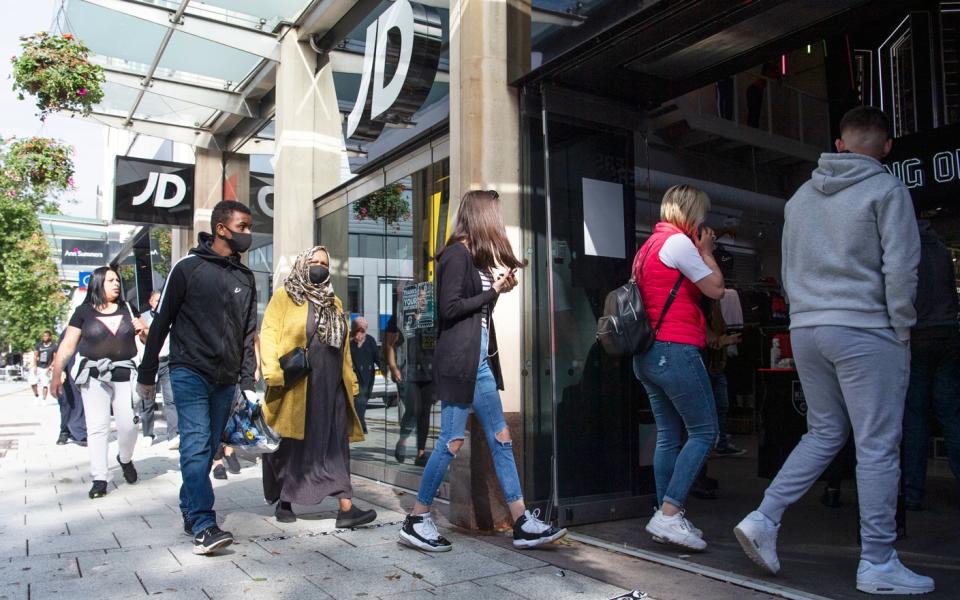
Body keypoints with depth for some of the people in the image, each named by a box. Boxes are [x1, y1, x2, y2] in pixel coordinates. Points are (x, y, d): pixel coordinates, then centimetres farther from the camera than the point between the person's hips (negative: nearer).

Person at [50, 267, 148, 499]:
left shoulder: (128, 309, 10)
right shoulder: (83, 312, 2)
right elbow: (67, 345, 1)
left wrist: (143, 329, -5)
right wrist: (56, 375, -4)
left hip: (124, 374, 2)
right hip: (94, 375, -2)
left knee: (129, 425, -3)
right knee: (97, 427, -1)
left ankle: (125, 459, 26)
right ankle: (100, 479, 4)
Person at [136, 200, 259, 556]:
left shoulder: (245, 278, 12)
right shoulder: (189, 268, -3)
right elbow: (161, 322, 1)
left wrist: (247, 382, 8)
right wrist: (147, 375, 3)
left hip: (225, 379, 5)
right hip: (190, 372, -5)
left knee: (208, 448, 10)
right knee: (196, 445, -12)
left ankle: (190, 509, 25)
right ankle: (203, 526, -14)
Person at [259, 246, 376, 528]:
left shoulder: (335, 303, 18)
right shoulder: (284, 296, 2)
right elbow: (269, 334, -7)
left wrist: (350, 380, 14)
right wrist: (273, 373, -19)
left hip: (331, 387, 4)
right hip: (295, 386, -4)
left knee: (335, 445, -1)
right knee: (291, 445, 7)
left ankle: (346, 508, -4)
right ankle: (284, 502, 23)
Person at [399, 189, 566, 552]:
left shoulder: (475, 256, 17)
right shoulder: (457, 254, -10)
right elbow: (449, 308, -18)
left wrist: (498, 287, 4)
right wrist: (492, 292, -10)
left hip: (480, 361, 10)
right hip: (459, 361, -9)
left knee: (501, 438, 8)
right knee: (452, 441, -4)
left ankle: (523, 523, 13)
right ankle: (416, 521, 11)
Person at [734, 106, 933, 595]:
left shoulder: (800, 197, 14)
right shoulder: (886, 189, -3)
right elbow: (900, 267, -9)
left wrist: (809, 311, 18)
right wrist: (901, 330, -1)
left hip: (805, 329, 6)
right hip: (864, 331, -6)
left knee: (823, 432, 17)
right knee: (877, 447, 2)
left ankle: (763, 519, 9)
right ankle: (878, 564, 9)